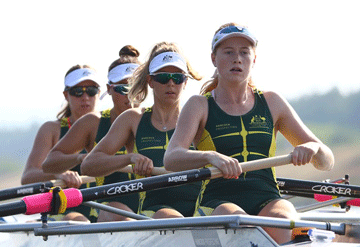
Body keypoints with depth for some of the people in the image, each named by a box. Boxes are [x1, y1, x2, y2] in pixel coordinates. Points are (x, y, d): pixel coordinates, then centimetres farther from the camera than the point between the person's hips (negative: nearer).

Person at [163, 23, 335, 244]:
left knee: (284, 221, -33)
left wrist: (313, 148, -11)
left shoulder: (271, 103, 17)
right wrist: (212, 157, -30)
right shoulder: (200, 106, 9)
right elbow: (171, 159, -9)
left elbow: (327, 162, 15)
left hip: (267, 201, 2)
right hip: (217, 203, -2)